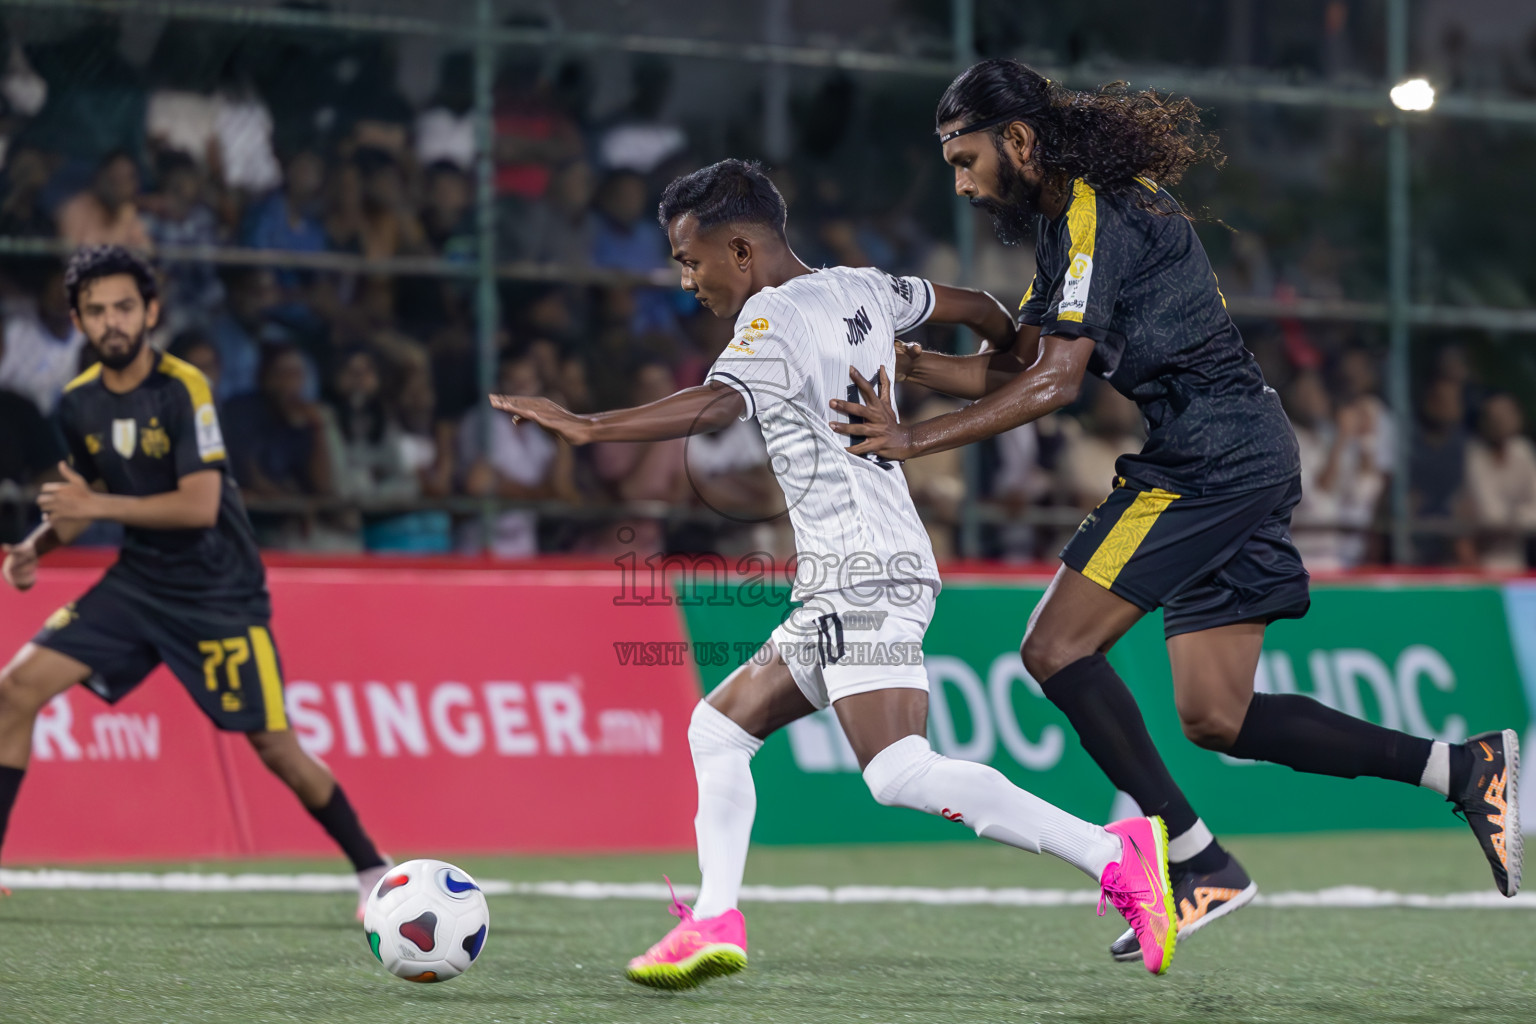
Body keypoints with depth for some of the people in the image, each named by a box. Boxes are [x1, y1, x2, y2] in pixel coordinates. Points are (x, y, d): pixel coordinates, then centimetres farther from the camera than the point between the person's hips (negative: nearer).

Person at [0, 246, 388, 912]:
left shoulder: (183, 389, -18)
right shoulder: (79, 405, 1)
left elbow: (200, 506, -24)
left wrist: (95, 506, -24)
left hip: (218, 595, -5)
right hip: (137, 584, 5)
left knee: (276, 749, -3)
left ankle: (371, 870, 18)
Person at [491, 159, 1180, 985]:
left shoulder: (776, 320, -10)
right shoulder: (859, 291, 16)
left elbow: (714, 407, -28)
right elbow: (974, 308, 29)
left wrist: (586, 428, -32)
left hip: (864, 577, -11)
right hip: (838, 594, 11)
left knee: (901, 774, -22)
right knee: (718, 728, 14)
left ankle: (1114, 856, -25)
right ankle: (715, 923, 3)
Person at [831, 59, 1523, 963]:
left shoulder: (1096, 216, -12)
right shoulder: (1074, 219, 19)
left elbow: (1054, 383, -20)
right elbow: (1013, 370, 20)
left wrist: (917, 440, -19)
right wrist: (906, 363, 6)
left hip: (1212, 457, -10)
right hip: (1247, 455, 10)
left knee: (1058, 649, -11)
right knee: (1215, 718, 7)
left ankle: (1201, 866, -12)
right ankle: (1464, 768, 8)